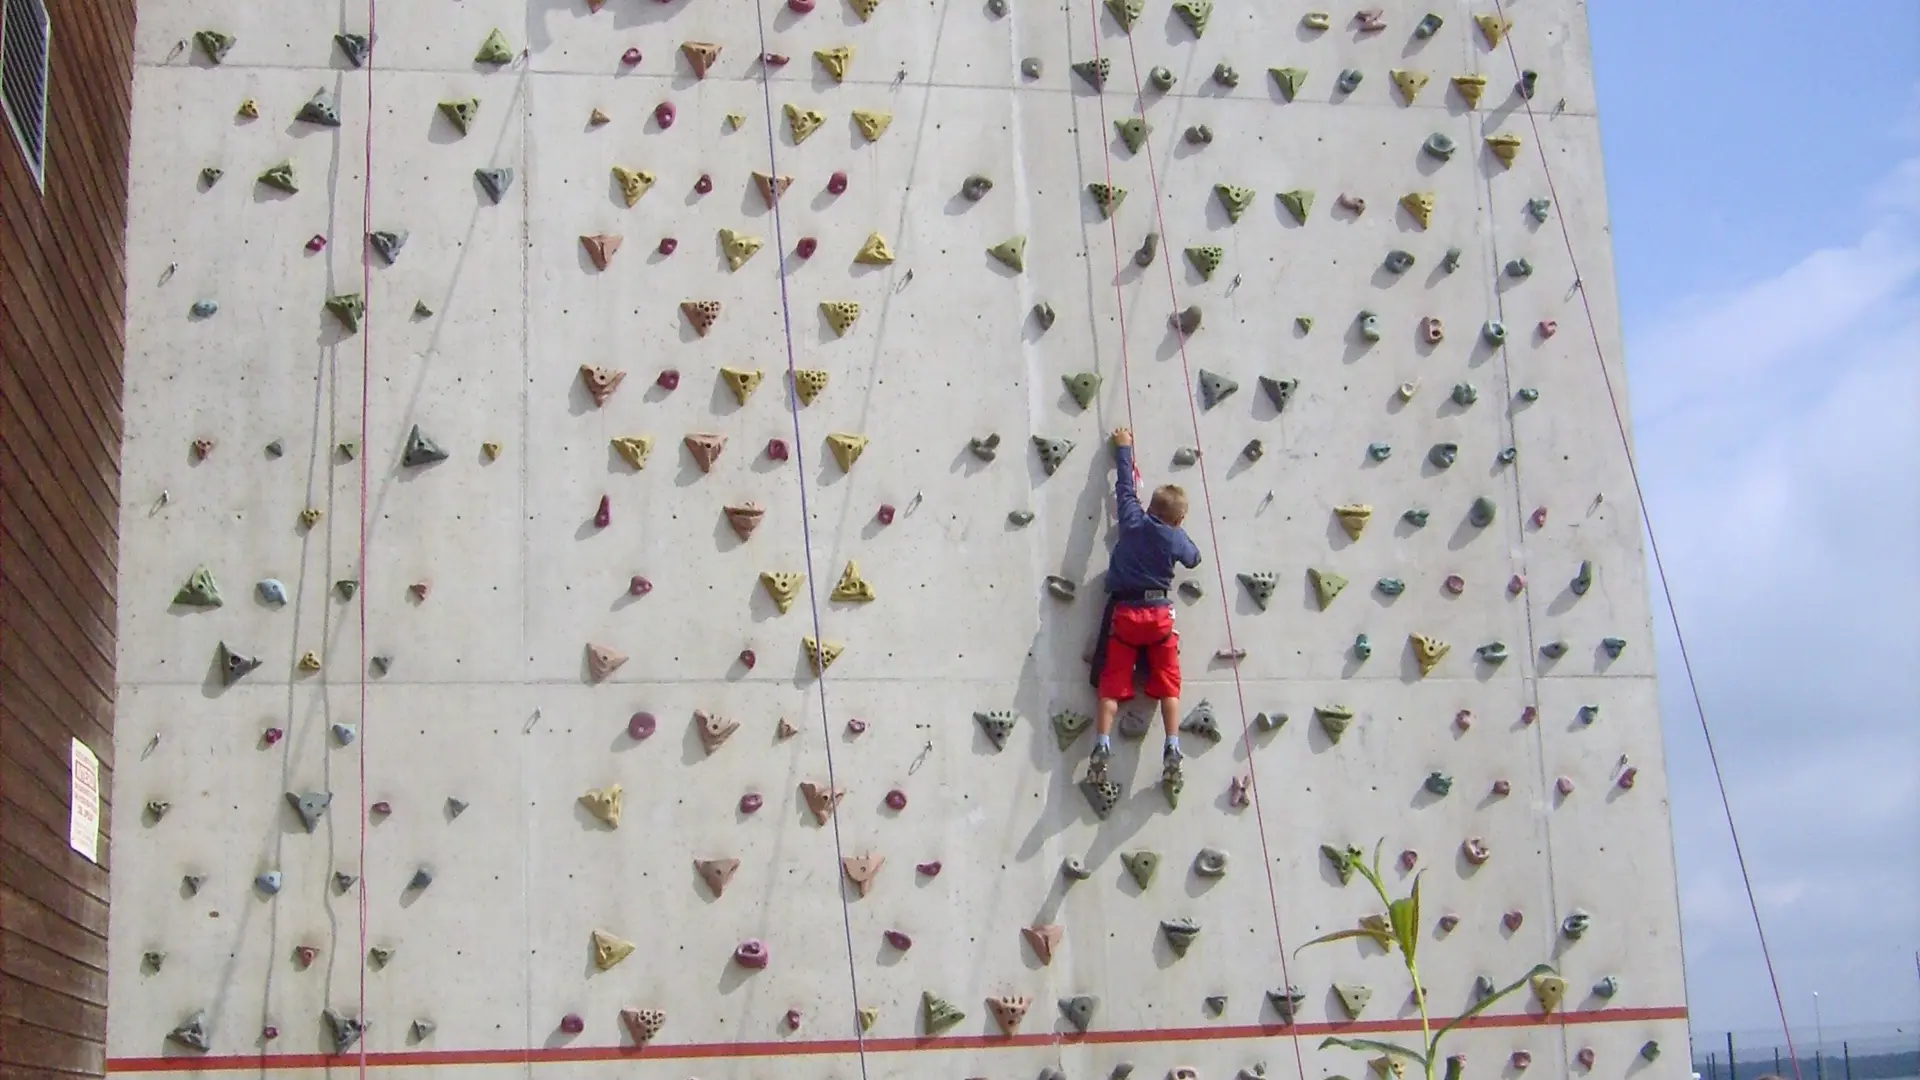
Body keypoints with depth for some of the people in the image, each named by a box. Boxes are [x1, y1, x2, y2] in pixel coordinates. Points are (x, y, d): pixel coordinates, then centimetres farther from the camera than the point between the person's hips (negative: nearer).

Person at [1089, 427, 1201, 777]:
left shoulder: (1133, 520, -1)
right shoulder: (1176, 539, -1)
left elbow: (1126, 484, 13)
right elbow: (1193, 558, 21)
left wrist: (1124, 449, 27)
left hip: (1123, 613, 1)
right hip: (1159, 614, 0)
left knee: (1112, 685, 1)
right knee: (1168, 685, 6)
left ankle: (1102, 746, -13)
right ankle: (1172, 749, -5)